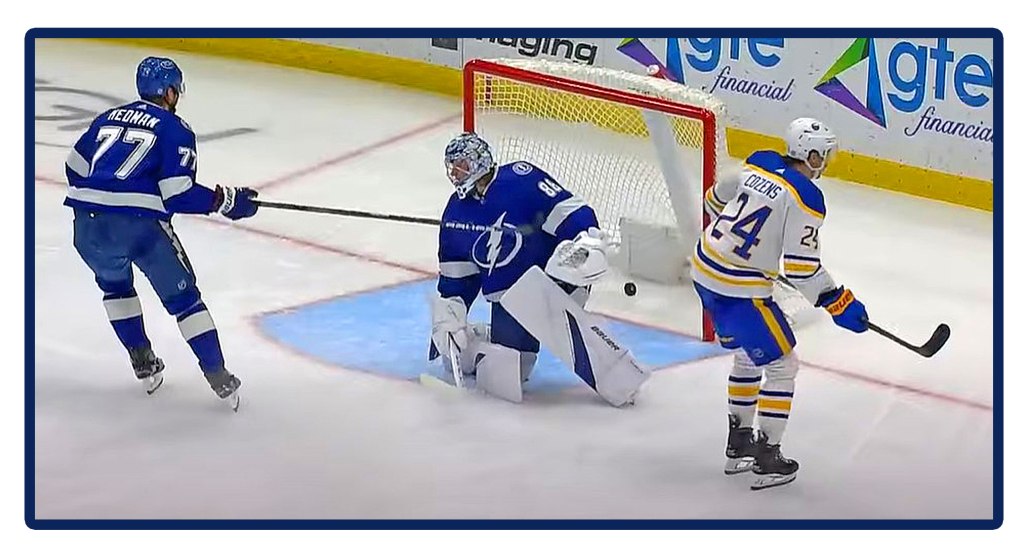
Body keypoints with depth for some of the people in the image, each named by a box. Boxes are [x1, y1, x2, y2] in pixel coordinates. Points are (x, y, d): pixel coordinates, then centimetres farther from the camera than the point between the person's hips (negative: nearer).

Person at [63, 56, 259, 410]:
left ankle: (143, 363, 32)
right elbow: (179, 195, -5)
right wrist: (226, 200, 6)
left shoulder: (108, 118, 22)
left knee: (114, 284, 32)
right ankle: (218, 378, 9)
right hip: (139, 224, -5)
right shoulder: (175, 129, 4)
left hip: (87, 224, 5)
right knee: (182, 295, 10)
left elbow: (76, 169, 27)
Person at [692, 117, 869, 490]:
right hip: (739, 289, -8)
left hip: (704, 270, 8)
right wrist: (839, 303, -8)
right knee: (781, 365, 6)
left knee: (748, 356, 25)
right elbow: (801, 267, -18)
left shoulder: (758, 164, 6)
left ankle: (739, 445, 33)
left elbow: (714, 200, 22)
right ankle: (767, 461, 7)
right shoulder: (806, 198, -15)